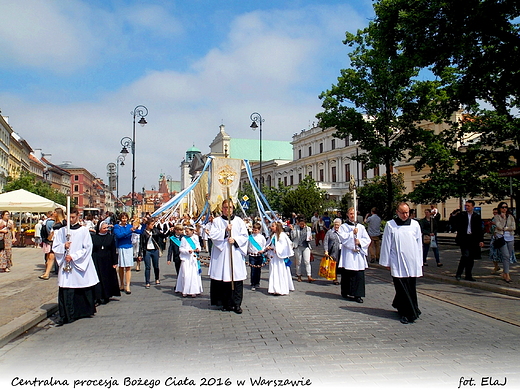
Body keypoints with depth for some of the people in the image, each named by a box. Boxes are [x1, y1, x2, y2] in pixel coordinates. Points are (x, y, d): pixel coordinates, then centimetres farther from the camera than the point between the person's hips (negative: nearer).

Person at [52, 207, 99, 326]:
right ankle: (67, 315, 0)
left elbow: (87, 248, -4)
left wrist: (73, 256, -12)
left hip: (80, 265, -1)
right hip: (66, 265, 1)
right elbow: (55, 247, 8)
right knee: (66, 291, -5)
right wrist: (64, 246, -13)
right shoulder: (61, 231, 8)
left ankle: (86, 311, 24)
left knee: (84, 289, 7)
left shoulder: (84, 231, 1)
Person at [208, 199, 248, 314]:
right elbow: (212, 235, -3)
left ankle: (237, 304, 3)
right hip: (221, 254, 0)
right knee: (224, 279, -1)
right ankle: (226, 303, 11)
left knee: (237, 279, -3)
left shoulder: (239, 221, 11)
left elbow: (245, 236, 6)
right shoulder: (217, 221, 9)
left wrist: (235, 240, -9)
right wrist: (225, 231, -13)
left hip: (236, 254, 1)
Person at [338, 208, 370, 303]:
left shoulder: (361, 227, 13)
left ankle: (358, 295, -1)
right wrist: (352, 233, -15)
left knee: (359, 275, -4)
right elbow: (342, 237, -9)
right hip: (347, 253, -2)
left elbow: (367, 240, 8)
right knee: (347, 274, -1)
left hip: (359, 253, 2)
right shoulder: (343, 227, 7)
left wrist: (359, 241, -8)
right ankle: (346, 292, 13)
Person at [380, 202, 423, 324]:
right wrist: (386, 262, 2)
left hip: (412, 263, 3)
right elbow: (386, 244, 3)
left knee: (412, 290, 8)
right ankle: (407, 314, 9)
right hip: (397, 264, -2)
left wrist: (419, 263, 9)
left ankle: (398, 304, 30)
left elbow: (419, 244, 10)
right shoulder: (390, 225, 0)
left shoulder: (415, 224, 6)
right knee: (403, 290, -2)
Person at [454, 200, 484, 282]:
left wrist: (481, 240, 4)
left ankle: (468, 275, 16)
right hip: (464, 238, -3)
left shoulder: (477, 217, 8)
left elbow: (480, 229, 9)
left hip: (473, 239, 3)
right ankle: (458, 273, -4)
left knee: (471, 257, 5)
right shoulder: (461, 215, 5)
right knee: (465, 255, -15)